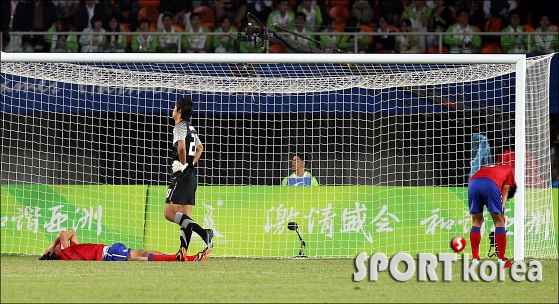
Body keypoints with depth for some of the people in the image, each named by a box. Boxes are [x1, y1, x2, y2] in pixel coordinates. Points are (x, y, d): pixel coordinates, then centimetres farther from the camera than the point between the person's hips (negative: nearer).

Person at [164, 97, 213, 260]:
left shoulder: (180, 126, -11)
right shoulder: (191, 128, 18)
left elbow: (181, 146, -30)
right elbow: (200, 148, 36)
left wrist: (183, 164, -16)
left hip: (181, 175, -10)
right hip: (191, 176, 10)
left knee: (170, 213, -12)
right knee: (185, 217, 8)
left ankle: (203, 232, -22)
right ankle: (183, 250, 4)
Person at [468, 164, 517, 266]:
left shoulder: (487, 168, 41)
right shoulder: (510, 170, 30)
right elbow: (505, 190, 15)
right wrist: (502, 211, 10)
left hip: (473, 183, 4)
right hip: (491, 184, -4)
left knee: (476, 221, 16)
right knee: (499, 221, 8)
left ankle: (475, 258, 13)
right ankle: (501, 259, 7)